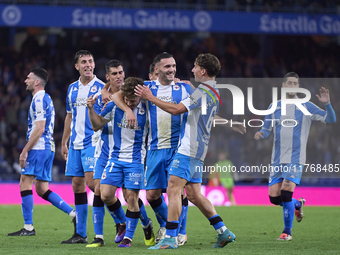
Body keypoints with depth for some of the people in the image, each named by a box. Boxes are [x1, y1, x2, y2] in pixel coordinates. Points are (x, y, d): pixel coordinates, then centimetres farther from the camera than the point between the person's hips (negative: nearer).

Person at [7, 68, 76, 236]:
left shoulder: (39, 100, -12)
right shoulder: (46, 99, 20)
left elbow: (39, 129, -18)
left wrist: (25, 151, -17)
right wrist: (28, 150, 23)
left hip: (39, 148, -10)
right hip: (48, 147, 10)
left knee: (25, 183, -8)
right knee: (42, 189, 10)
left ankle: (28, 227, -8)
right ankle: (73, 213, 4)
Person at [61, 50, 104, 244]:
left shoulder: (101, 87, -4)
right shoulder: (72, 88, 14)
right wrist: (64, 142, 21)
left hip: (93, 142, -6)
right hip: (75, 144, 6)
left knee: (91, 181, -19)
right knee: (77, 185, 5)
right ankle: (80, 234, 9)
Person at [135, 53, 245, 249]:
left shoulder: (203, 91, -14)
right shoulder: (215, 92, 16)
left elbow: (176, 109, -20)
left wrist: (151, 98, -13)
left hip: (189, 149, -10)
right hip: (198, 151, 10)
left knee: (173, 190, -11)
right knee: (194, 195, 12)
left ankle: (170, 238, -14)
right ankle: (224, 232, 13)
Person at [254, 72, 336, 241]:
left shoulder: (306, 107, 1)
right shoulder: (274, 107, 10)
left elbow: (331, 119, -4)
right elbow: (267, 129, 16)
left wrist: (327, 104, -23)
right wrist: (260, 134, -7)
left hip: (295, 159, -4)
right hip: (277, 160, 4)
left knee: (286, 193, -17)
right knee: (274, 197, -3)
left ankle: (287, 232, -1)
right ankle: (298, 204, 30)